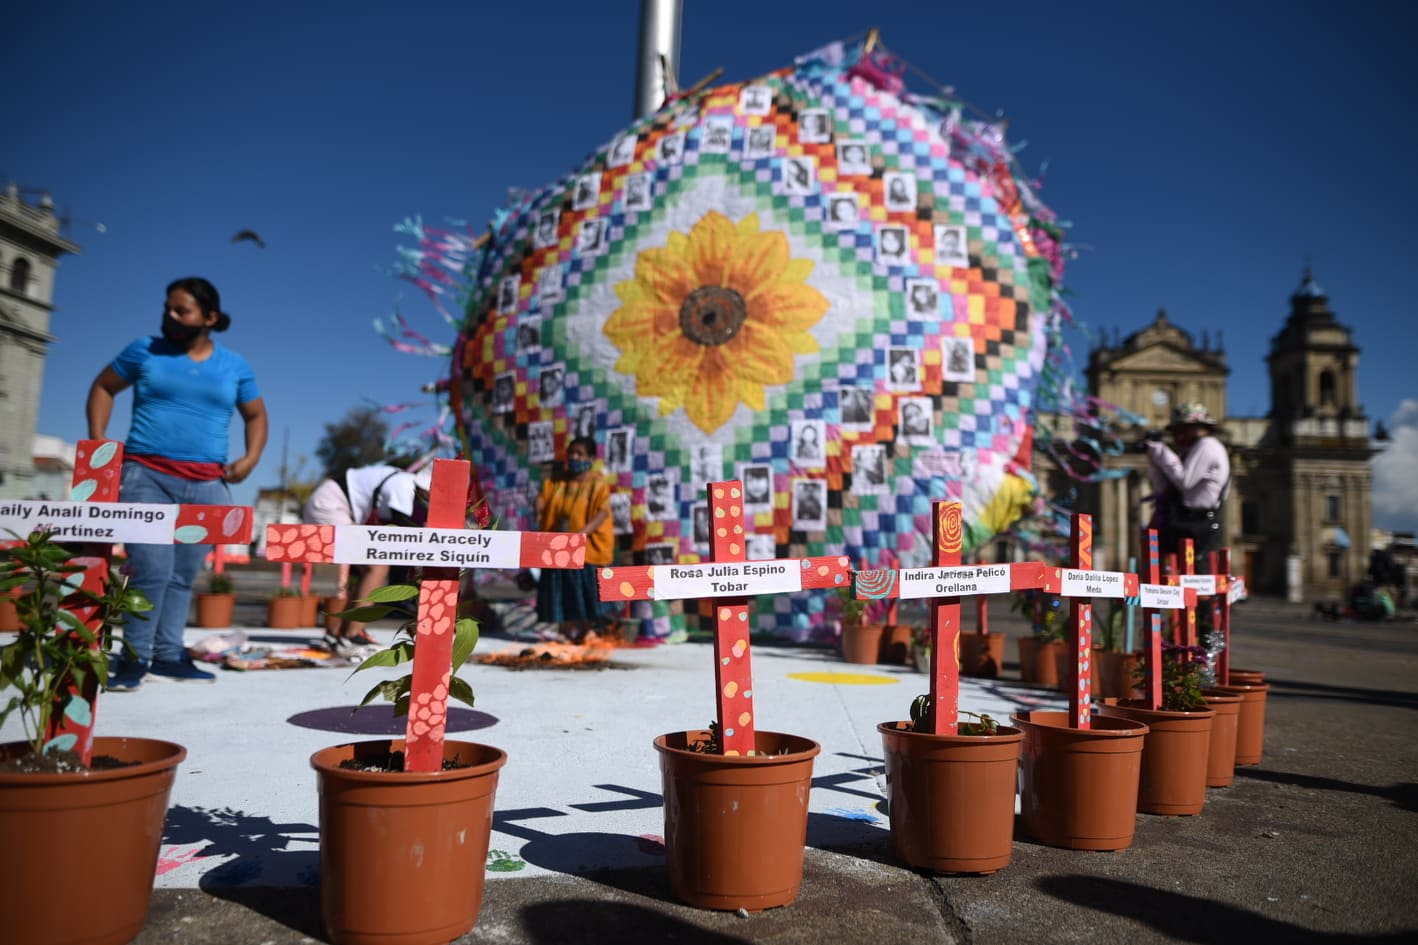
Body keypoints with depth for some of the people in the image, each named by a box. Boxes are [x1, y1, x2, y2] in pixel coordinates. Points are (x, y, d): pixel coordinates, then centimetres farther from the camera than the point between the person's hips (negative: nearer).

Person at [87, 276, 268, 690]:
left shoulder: (235, 366, 10)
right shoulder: (145, 350, 6)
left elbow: (256, 415, 19)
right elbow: (103, 387, 16)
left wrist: (250, 458, 2)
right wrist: (97, 440, 2)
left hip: (207, 485, 2)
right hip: (147, 476, -2)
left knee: (183, 576, 6)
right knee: (152, 571, -11)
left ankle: (168, 654, 16)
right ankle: (134, 657, 2)